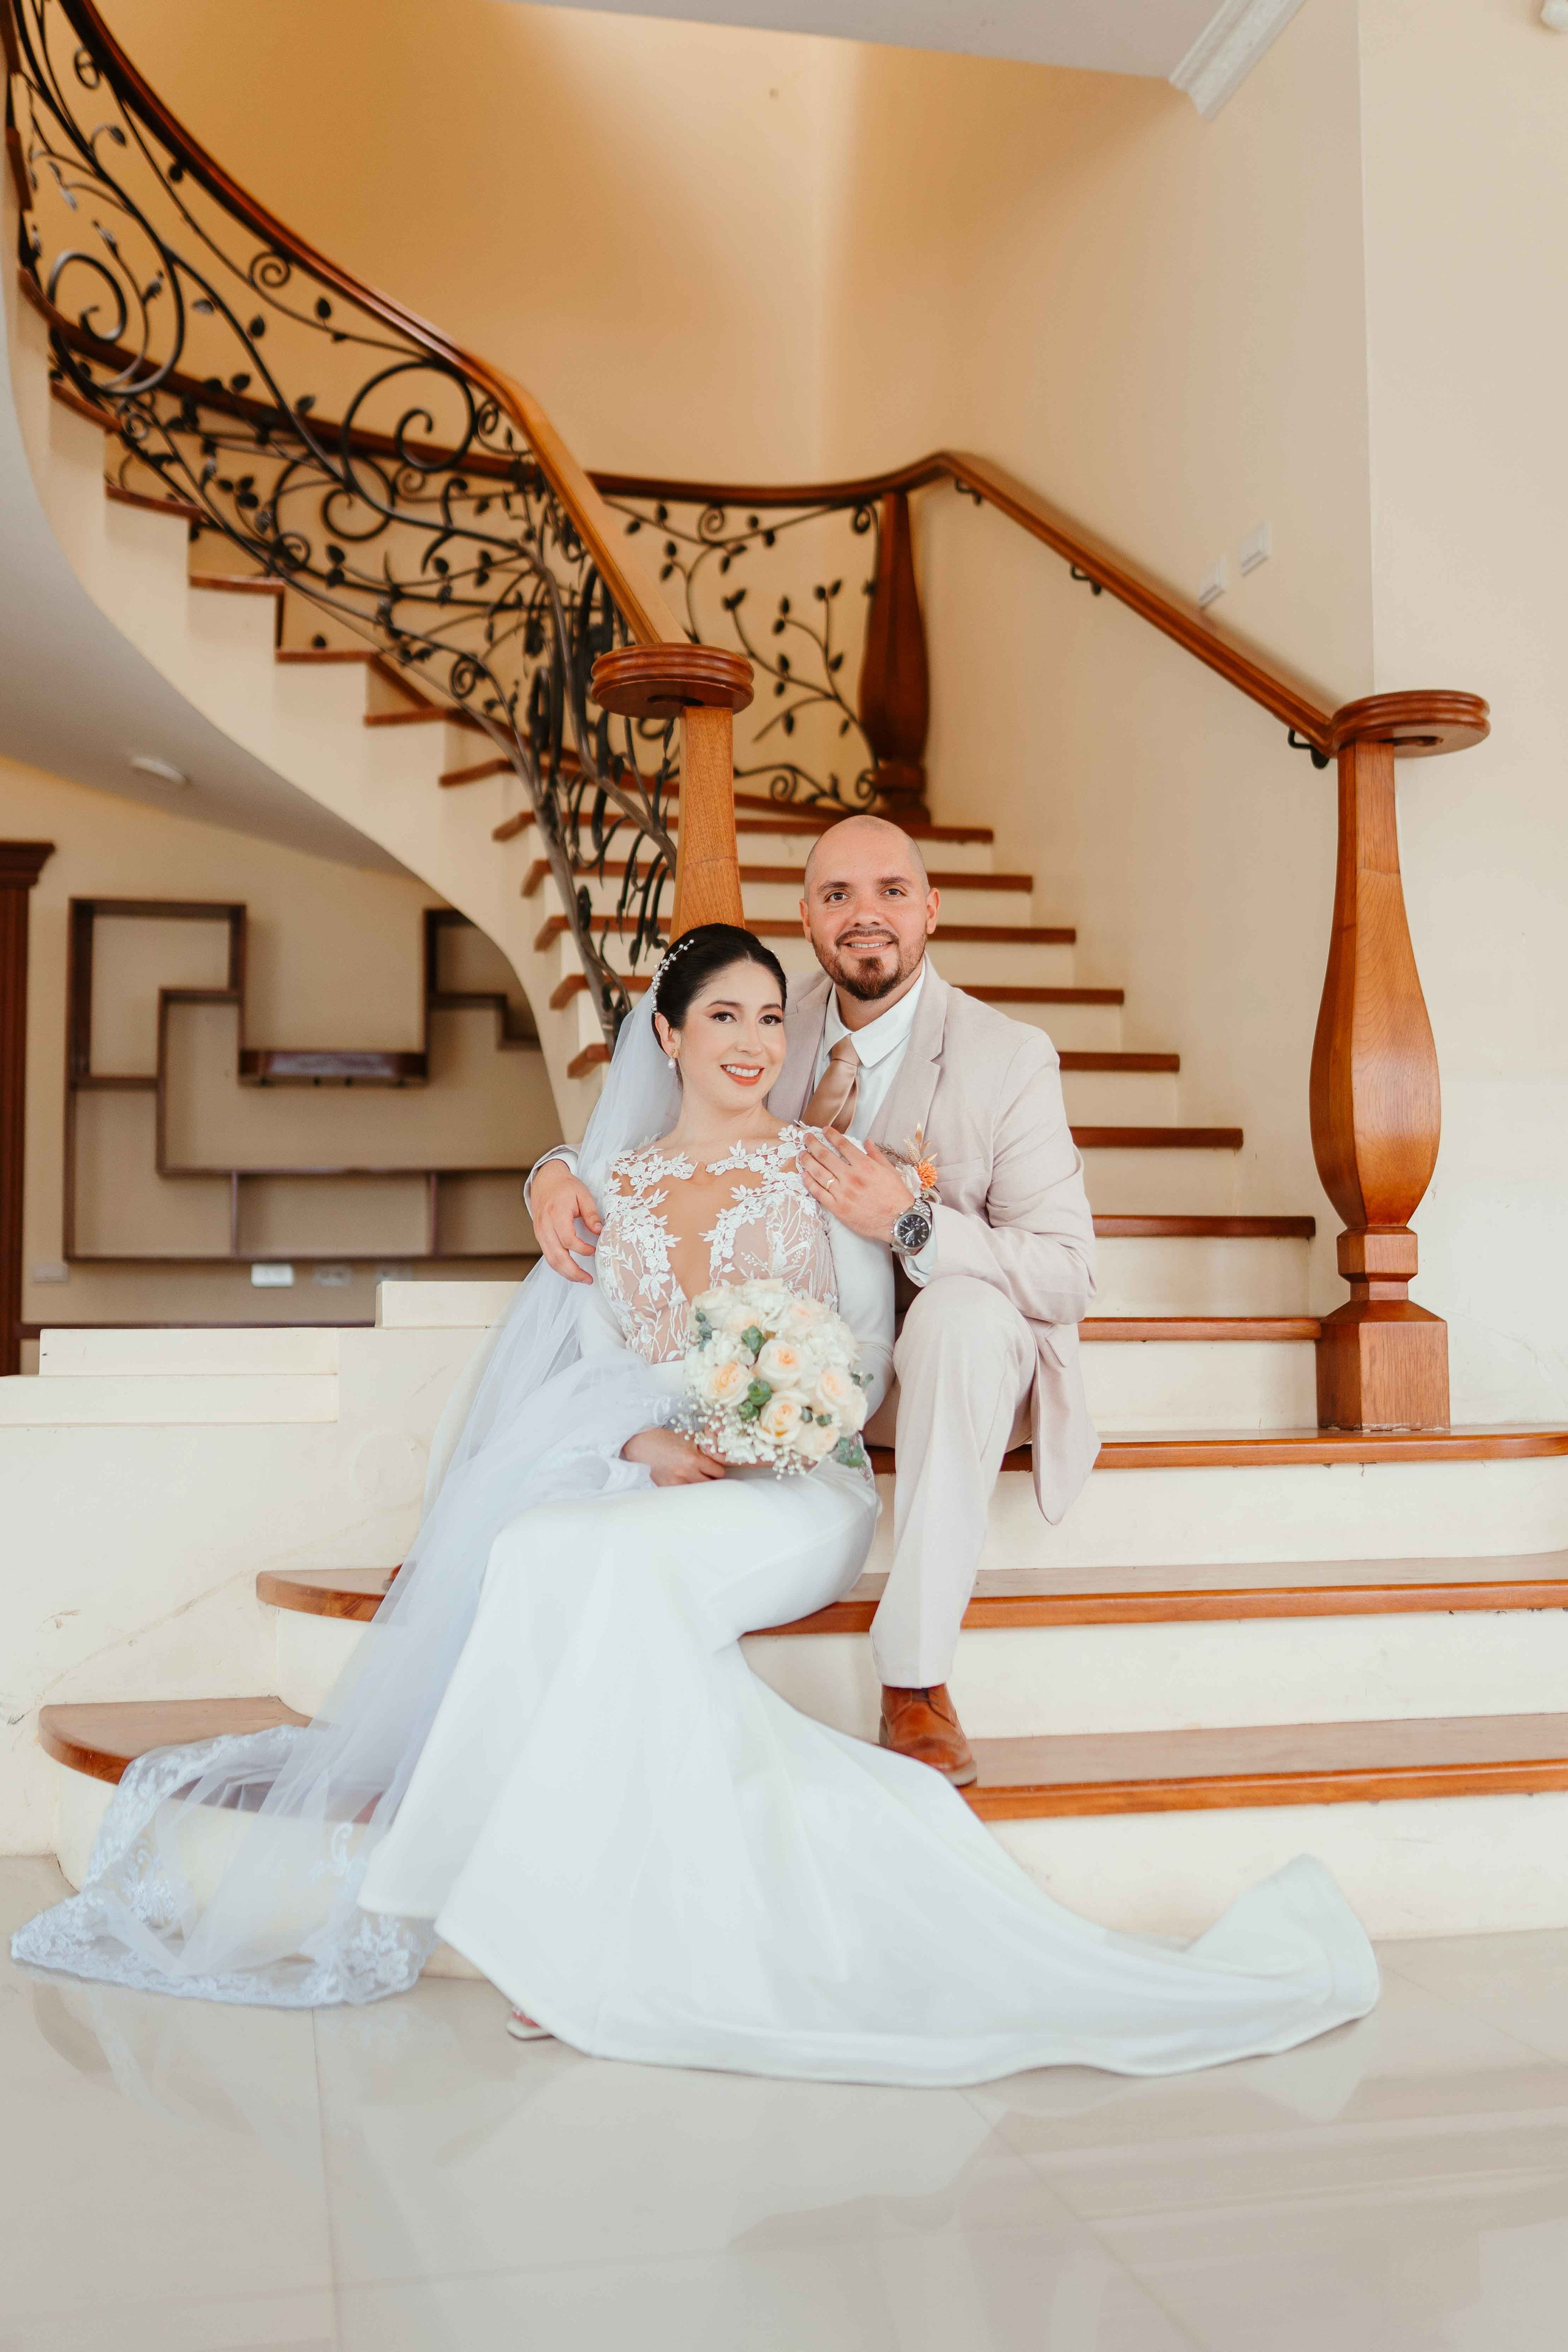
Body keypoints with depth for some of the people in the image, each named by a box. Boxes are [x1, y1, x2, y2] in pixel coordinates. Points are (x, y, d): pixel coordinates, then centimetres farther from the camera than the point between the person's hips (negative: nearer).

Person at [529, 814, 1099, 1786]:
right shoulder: (774, 1025, -2)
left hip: (947, 1368, -4)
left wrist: (911, 1224, -33)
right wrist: (561, 1171, -18)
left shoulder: (1009, 1057, -14)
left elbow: (1069, 1275, -18)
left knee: (962, 1308, -37)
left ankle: (916, 1676, -27)